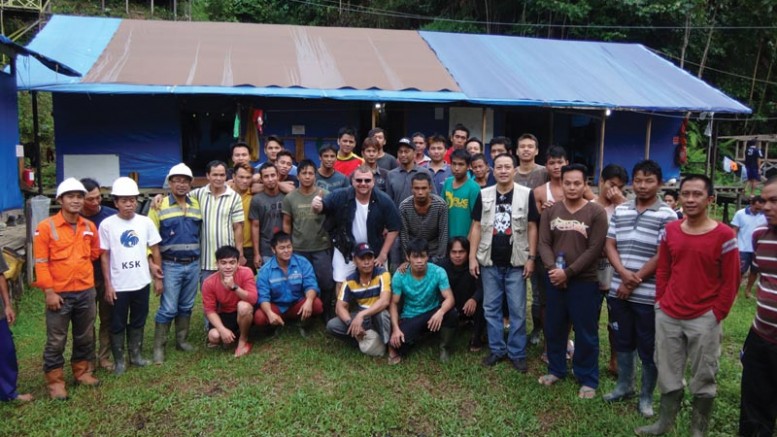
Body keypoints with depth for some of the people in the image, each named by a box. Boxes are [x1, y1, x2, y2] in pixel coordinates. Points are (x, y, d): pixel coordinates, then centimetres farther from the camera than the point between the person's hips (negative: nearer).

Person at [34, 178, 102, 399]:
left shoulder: (89, 226, 4)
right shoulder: (46, 227, -10)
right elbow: (41, 262, -11)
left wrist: (78, 267, 11)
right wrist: (49, 291, -13)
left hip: (86, 291, 5)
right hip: (59, 293, -4)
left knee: (85, 336, 16)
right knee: (56, 341, 5)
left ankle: (82, 372, 33)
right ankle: (55, 381, 18)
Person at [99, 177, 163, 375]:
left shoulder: (145, 222, -2)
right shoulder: (107, 224, -8)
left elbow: (155, 250, 4)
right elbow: (104, 256, -4)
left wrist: (158, 278, 4)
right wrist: (108, 284, -5)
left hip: (141, 282, 2)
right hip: (118, 285, -2)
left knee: (138, 321, 16)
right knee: (118, 324, 9)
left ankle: (136, 354, 31)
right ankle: (119, 360, 23)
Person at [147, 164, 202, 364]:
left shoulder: (197, 205, 9)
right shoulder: (160, 206, -4)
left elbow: (201, 232, 15)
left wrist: (200, 255, 6)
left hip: (193, 264, 4)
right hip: (171, 265, -4)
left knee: (186, 306, 13)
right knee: (168, 308, -4)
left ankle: (182, 340, 26)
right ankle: (159, 347, 7)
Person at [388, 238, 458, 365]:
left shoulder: (438, 272, -18)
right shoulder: (400, 275, -16)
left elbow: (449, 298, -24)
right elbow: (394, 303, -11)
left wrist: (440, 312, -46)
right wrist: (396, 328, -25)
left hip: (432, 313, 1)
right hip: (410, 317, -1)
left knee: (452, 313, -31)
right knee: (398, 341, -30)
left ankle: (444, 348, -3)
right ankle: (395, 347, 12)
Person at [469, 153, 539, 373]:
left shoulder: (526, 194, -3)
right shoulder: (484, 195, 3)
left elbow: (532, 228, -1)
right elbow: (477, 227, 4)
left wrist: (531, 258, -6)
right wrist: (473, 256, 0)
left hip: (516, 263, -2)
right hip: (490, 262, 2)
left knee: (517, 310, 5)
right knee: (491, 308, 9)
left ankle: (517, 353, 17)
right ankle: (497, 349, 23)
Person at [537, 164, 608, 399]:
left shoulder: (596, 213, -7)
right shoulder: (550, 211, 5)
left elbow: (594, 249, -12)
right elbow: (543, 243, 1)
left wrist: (568, 272, -16)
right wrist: (552, 268, -16)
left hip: (584, 281, -3)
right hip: (554, 280, 4)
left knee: (586, 332, 5)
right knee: (554, 328, 14)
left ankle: (588, 379, 21)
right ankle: (556, 369, 33)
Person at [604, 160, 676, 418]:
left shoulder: (667, 216, -7)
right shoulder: (620, 211, 8)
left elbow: (662, 256, -12)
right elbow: (609, 245, 5)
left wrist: (634, 283, -11)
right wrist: (624, 274, -12)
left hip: (648, 295, -4)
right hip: (618, 290, 4)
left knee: (648, 348, 7)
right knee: (622, 342, 17)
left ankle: (646, 396, 23)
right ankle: (624, 386, 33)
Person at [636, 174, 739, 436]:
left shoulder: (723, 235, -10)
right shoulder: (670, 230, 2)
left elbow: (731, 282, -6)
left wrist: (717, 315, -6)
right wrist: (660, 302, 6)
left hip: (704, 319, -4)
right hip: (667, 316, 4)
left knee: (703, 379, 10)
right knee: (668, 374, 15)